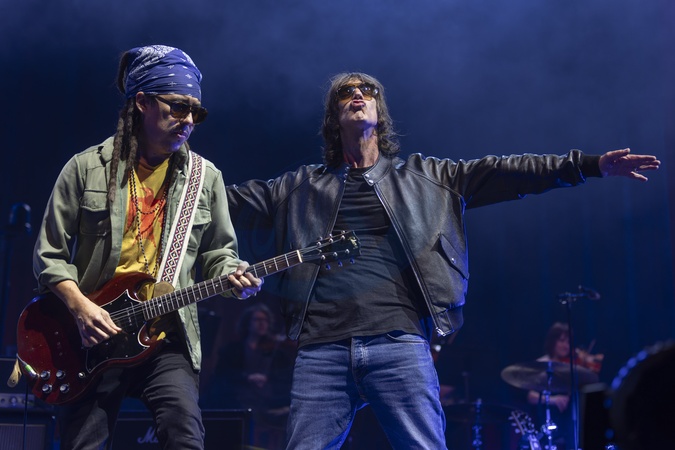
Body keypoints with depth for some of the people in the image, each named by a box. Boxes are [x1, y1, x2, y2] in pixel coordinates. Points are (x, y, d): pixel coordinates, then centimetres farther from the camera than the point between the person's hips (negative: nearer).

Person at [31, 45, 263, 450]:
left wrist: (233, 277, -9)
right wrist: (80, 306, -13)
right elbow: (50, 254, 2)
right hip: (93, 338, 0)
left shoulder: (206, 177, 6)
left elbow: (218, 252, 13)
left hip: (168, 339, 1)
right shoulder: (86, 168, 0)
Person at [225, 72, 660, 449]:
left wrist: (588, 164, 1)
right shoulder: (301, 187, 19)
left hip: (399, 342, -1)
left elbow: (499, 172, 9)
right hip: (322, 349, 2)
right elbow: (231, 199, 19)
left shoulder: (424, 177, 16)